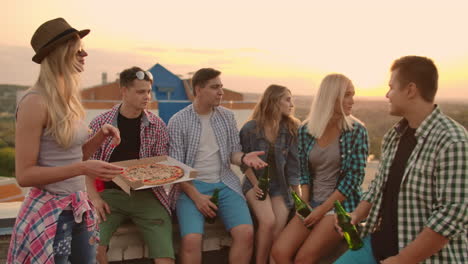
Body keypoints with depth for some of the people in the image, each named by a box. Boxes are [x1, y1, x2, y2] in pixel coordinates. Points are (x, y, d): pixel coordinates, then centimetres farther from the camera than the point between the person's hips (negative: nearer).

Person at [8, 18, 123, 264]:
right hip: (48, 213, -7)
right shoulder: (35, 102, -18)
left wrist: (100, 137, -2)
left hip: (79, 208, 8)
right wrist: (83, 168, -26)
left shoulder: (69, 100, 6)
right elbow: (24, 175, -18)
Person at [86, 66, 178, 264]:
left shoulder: (157, 125, 4)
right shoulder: (100, 123, 2)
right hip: (111, 192, 0)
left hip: (147, 194, 1)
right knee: (94, 246, -25)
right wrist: (94, 197, -8)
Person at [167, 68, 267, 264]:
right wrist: (196, 196, -15)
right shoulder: (177, 121, -3)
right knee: (191, 239, -25)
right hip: (192, 185, -2)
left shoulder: (227, 117, 8)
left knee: (246, 233, -19)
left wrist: (243, 158, -13)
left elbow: (233, 153, 11)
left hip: (225, 183, 3)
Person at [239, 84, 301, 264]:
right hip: (256, 182, -2)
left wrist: (298, 195, -1)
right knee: (268, 222, -25)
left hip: (280, 185, 2)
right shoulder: (250, 128, -8)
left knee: (278, 231, -16)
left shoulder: (291, 128, -1)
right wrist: (255, 185, -10)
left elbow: (293, 164, 0)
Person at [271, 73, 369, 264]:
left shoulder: (356, 131, -7)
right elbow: (304, 172, 8)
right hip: (313, 203, 4)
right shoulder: (306, 130, 3)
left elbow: (354, 178, -10)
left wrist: (323, 209, -13)